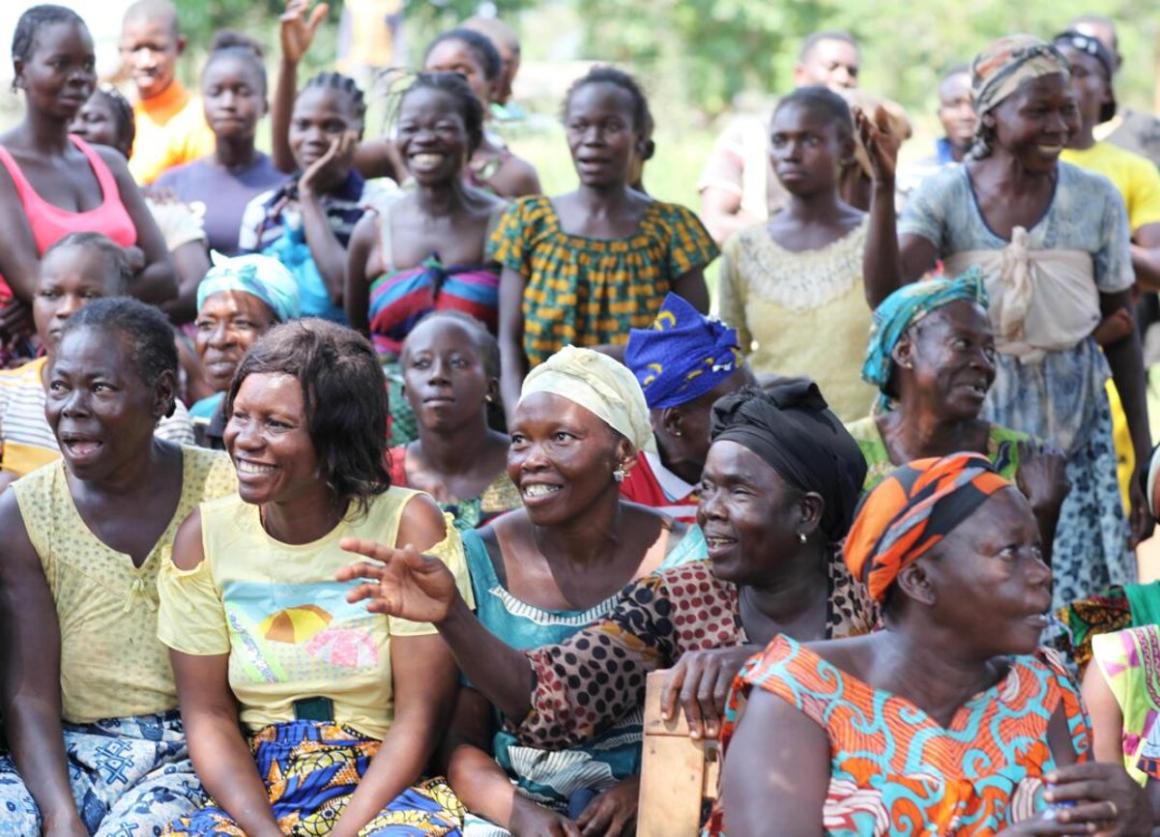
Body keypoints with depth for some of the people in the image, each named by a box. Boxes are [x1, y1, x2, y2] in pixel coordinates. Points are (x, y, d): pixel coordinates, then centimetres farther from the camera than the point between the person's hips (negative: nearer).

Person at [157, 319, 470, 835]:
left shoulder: (409, 528, -7)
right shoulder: (204, 536, 1)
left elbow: (419, 716, -9)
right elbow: (208, 715, 0)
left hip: (381, 787, -2)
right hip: (252, 790, 2)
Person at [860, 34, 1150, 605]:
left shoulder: (1096, 200, -3)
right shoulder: (944, 195, -5)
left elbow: (1122, 333, 4)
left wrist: (1144, 456, 4)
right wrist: (883, 188, -24)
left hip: (1072, 425, 1)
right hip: (975, 419, 0)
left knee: (1080, 604, 0)